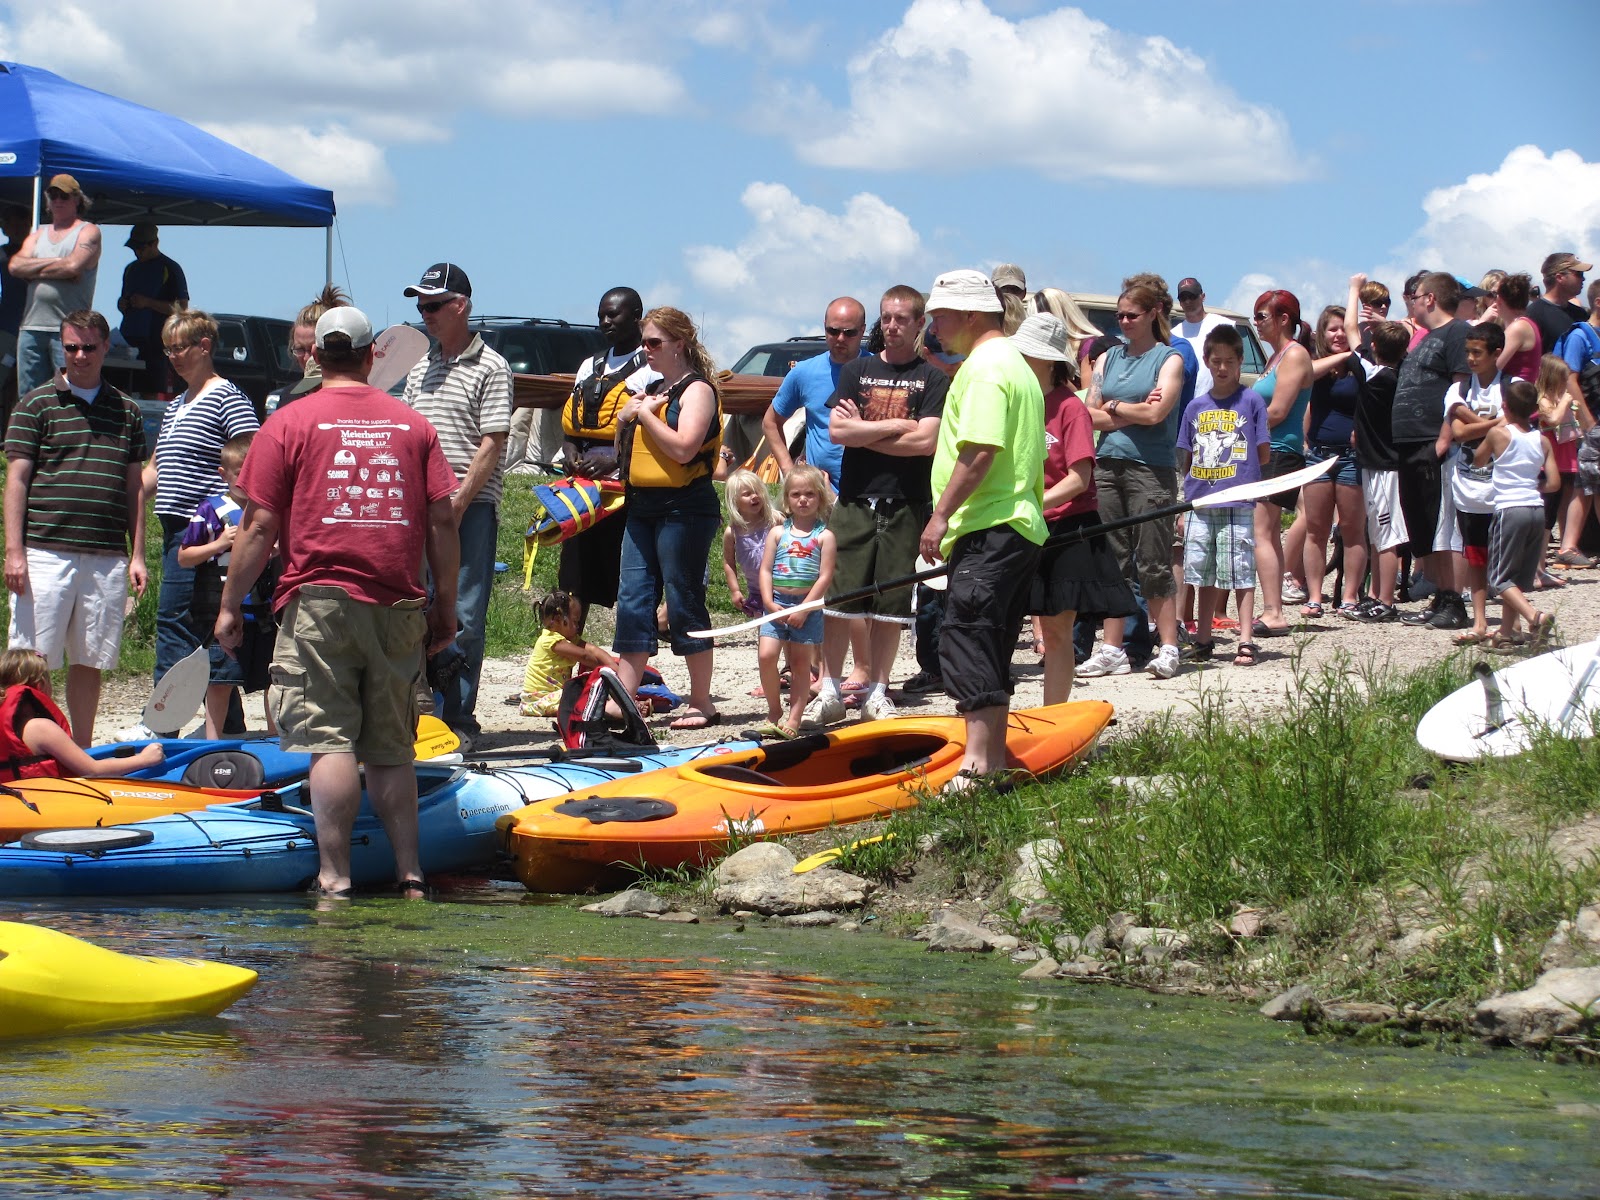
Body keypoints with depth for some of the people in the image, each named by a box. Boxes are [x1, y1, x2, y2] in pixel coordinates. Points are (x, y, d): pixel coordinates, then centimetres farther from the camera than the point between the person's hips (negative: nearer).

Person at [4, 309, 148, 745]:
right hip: (46, 552, -3)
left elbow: (134, 488, 16)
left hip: (107, 558, 3)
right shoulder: (37, 405, 3)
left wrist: (137, 555, 9)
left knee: (89, 661, 8)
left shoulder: (126, 411, 14)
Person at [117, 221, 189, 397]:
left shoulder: (170, 269, -2)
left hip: (157, 344, -7)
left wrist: (148, 303, -15)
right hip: (130, 342, 7)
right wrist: (121, 304, 8)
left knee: (154, 395, -11)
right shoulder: (131, 269, 20)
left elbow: (181, 309, -8)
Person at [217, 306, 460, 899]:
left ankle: (334, 877, -13)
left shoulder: (288, 423, 1)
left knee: (329, 741, -7)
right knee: (392, 749, 11)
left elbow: (260, 525, -2)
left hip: (319, 603, -3)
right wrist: (446, 606, 15)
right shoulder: (413, 425, 10)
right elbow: (442, 520, 7)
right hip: (398, 607, 3)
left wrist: (230, 604, 6)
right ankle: (409, 873, 8)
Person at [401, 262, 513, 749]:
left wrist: (457, 503, -14)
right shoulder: (421, 369, 16)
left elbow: (491, 445, -10)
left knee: (464, 617, -4)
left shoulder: (490, 368, -4)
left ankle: (459, 720, -1)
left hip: (471, 507, -6)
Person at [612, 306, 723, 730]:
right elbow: (624, 452, 23)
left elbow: (683, 448, -21)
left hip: (684, 508, -8)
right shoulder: (651, 389, 19)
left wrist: (645, 414, -11)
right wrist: (624, 419, 4)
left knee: (684, 603, -4)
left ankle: (702, 704, 4)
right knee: (633, 601, 4)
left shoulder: (696, 389, -7)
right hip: (642, 506, 8)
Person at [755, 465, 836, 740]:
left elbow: (825, 577, -7)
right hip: (776, 604, 2)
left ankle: (794, 718, 7)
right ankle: (774, 711, 4)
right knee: (766, 655, -11)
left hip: (807, 606, -2)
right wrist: (769, 603, -9)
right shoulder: (777, 532, 8)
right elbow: (765, 570, 5)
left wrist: (804, 609, -13)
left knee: (800, 663, 3)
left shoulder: (824, 536, -1)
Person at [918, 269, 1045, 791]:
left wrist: (941, 516, -19)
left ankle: (977, 763, -24)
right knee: (990, 649, 13)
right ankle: (993, 760, 16)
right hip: (1019, 526, 11)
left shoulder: (984, 367, -11)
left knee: (965, 637, -16)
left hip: (988, 530, -11)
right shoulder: (1016, 365, 23)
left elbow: (980, 451, -22)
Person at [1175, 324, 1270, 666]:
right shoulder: (1196, 406, 12)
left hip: (1238, 504, -4)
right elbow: (1184, 460, 14)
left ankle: (1246, 642, -3)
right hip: (1200, 503, 4)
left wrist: (1238, 472, 3)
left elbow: (1264, 456, 2)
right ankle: (1202, 641, 17)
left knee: (1240, 574, -4)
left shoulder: (1251, 402, 2)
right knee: (1205, 576, 10)